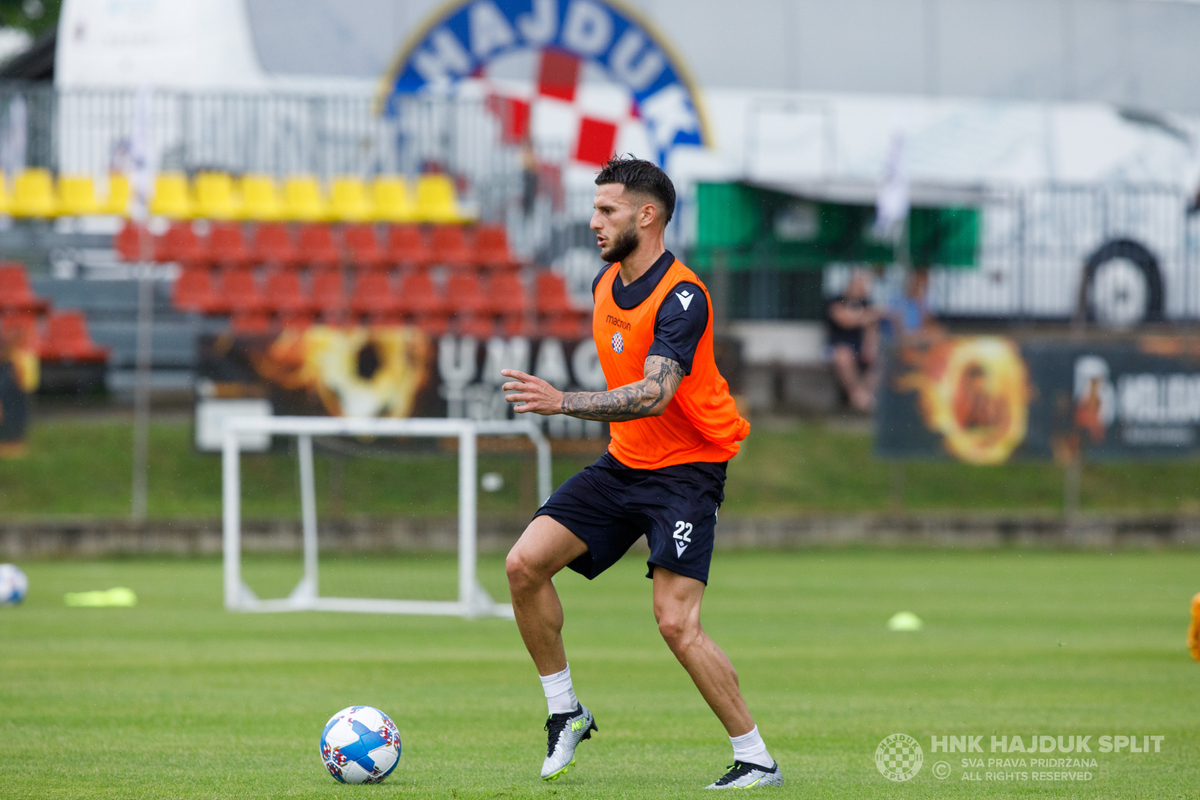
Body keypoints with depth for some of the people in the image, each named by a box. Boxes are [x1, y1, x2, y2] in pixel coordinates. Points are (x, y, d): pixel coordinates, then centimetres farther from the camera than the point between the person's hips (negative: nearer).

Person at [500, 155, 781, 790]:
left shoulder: (681, 297, -21)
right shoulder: (606, 284, 5)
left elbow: (654, 394, -34)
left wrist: (562, 402, -43)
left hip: (686, 470, -8)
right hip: (623, 463, 8)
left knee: (677, 624, -17)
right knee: (525, 564, -6)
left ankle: (756, 760, -4)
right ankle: (566, 713, 9)